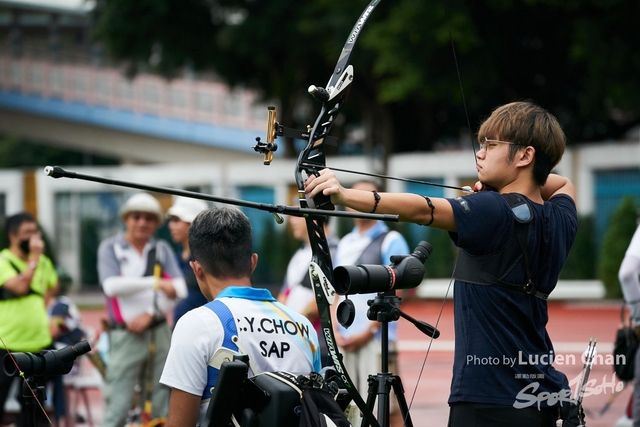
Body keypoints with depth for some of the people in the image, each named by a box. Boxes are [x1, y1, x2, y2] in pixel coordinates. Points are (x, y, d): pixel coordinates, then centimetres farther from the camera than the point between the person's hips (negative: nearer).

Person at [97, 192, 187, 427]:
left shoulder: (162, 249, 10)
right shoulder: (110, 247, 1)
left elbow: (179, 289, 0)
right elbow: (111, 285, -14)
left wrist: (150, 313, -12)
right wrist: (155, 282, -18)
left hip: (159, 333, 3)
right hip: (125, 334, -3)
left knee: (163, 406, 5)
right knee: (118, 404, -8)